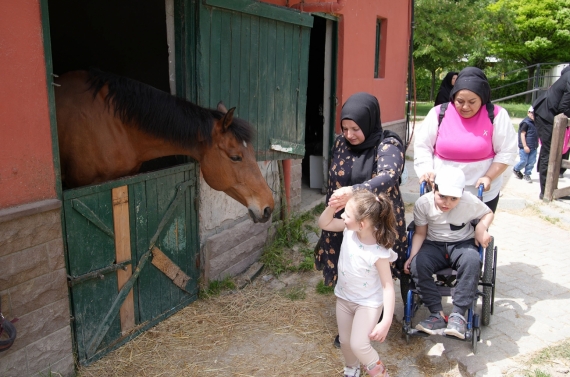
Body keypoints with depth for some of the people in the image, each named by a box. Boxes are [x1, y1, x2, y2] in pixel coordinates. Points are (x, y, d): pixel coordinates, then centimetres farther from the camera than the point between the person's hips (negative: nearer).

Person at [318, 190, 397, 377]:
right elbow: (323, 224, -4)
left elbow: (388, 286, -26)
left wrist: (386, 322, -30)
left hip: (368, 302, -6)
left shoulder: (378, 253, -33)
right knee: (345, 342, 20)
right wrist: (331, 208, -25)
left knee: (358, 345, -13)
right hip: (344, 297, 6)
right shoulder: (349, 229, -18)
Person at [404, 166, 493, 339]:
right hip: (434, 245, 1)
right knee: (417, 265, -29)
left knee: (472, 261, -36)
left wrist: (481, 228, -16)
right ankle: (437, 314, -19)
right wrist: (412, 256, -14)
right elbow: (420, 233, -3)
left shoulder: (470, 202, -14)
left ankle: (458, 314, -27)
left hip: (462, 243, -1)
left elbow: (488, 213, 6)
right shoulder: (423, 203, -13)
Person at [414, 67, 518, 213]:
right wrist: (426, 171, -14)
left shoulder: (496, 115, -5)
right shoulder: (438, 113, -2)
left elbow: (507, 151, -3)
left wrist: (489, 177, -15)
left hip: (482, 194, -1)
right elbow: (422, 146, 2)